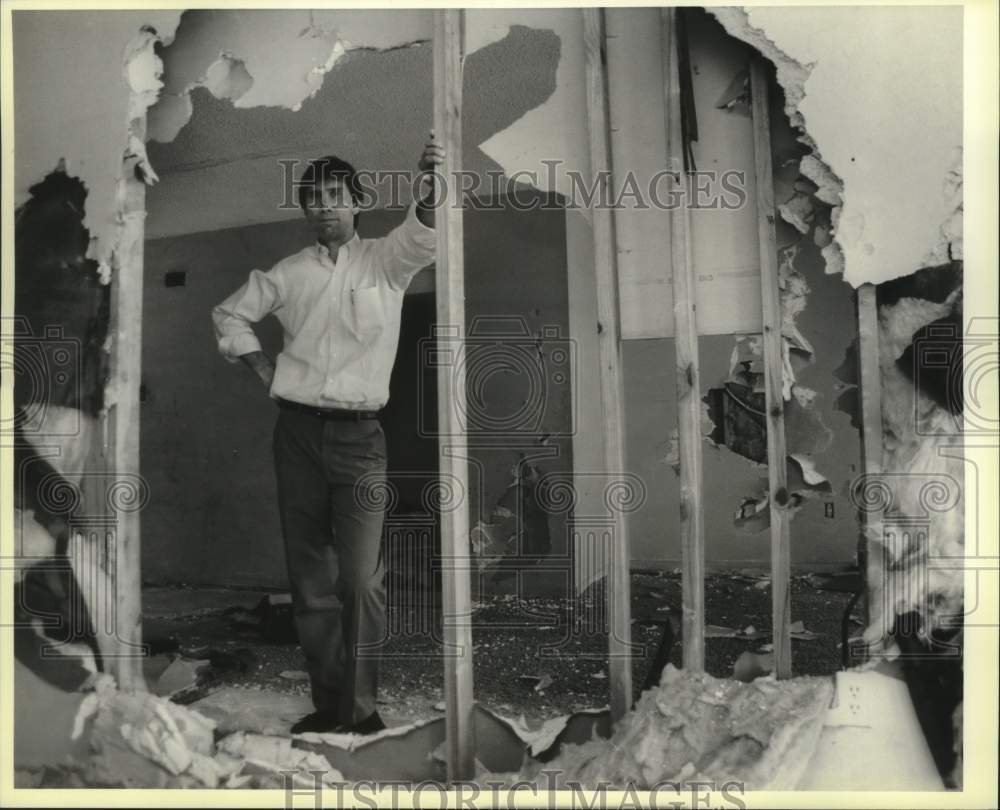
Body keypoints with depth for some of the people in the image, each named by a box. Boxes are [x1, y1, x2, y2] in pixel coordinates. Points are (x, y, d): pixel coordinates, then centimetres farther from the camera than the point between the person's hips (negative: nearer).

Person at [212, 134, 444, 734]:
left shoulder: (386, 261, 4)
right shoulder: (290, 273, 11)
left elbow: (422, 235, -17)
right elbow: (230, 314, 24)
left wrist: (430, 186, -38)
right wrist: (262, 366, 10)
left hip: (359, 435, -3)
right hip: (298, 432, 3)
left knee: (362, 580, -11)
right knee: (311, 579, 6)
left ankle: (361, 708, 0)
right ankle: (328, 704, 16)